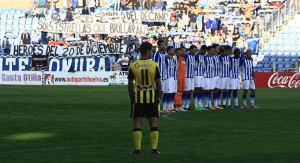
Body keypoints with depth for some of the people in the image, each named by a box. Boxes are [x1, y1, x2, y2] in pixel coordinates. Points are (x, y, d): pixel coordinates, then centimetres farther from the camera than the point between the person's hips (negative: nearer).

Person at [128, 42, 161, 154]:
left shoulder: (133, 66, -3)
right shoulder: (154, 65, -4)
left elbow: (130, 84, -1)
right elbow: (158, 83, -2)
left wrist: (131, 97, 9)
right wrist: (158, 96, 9)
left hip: (138, 97, 0)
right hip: (152, 97, 0)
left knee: (137, 123, 4)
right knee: (153, 123, 7)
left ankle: (137, 148, 0)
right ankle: (154, 148, 5)